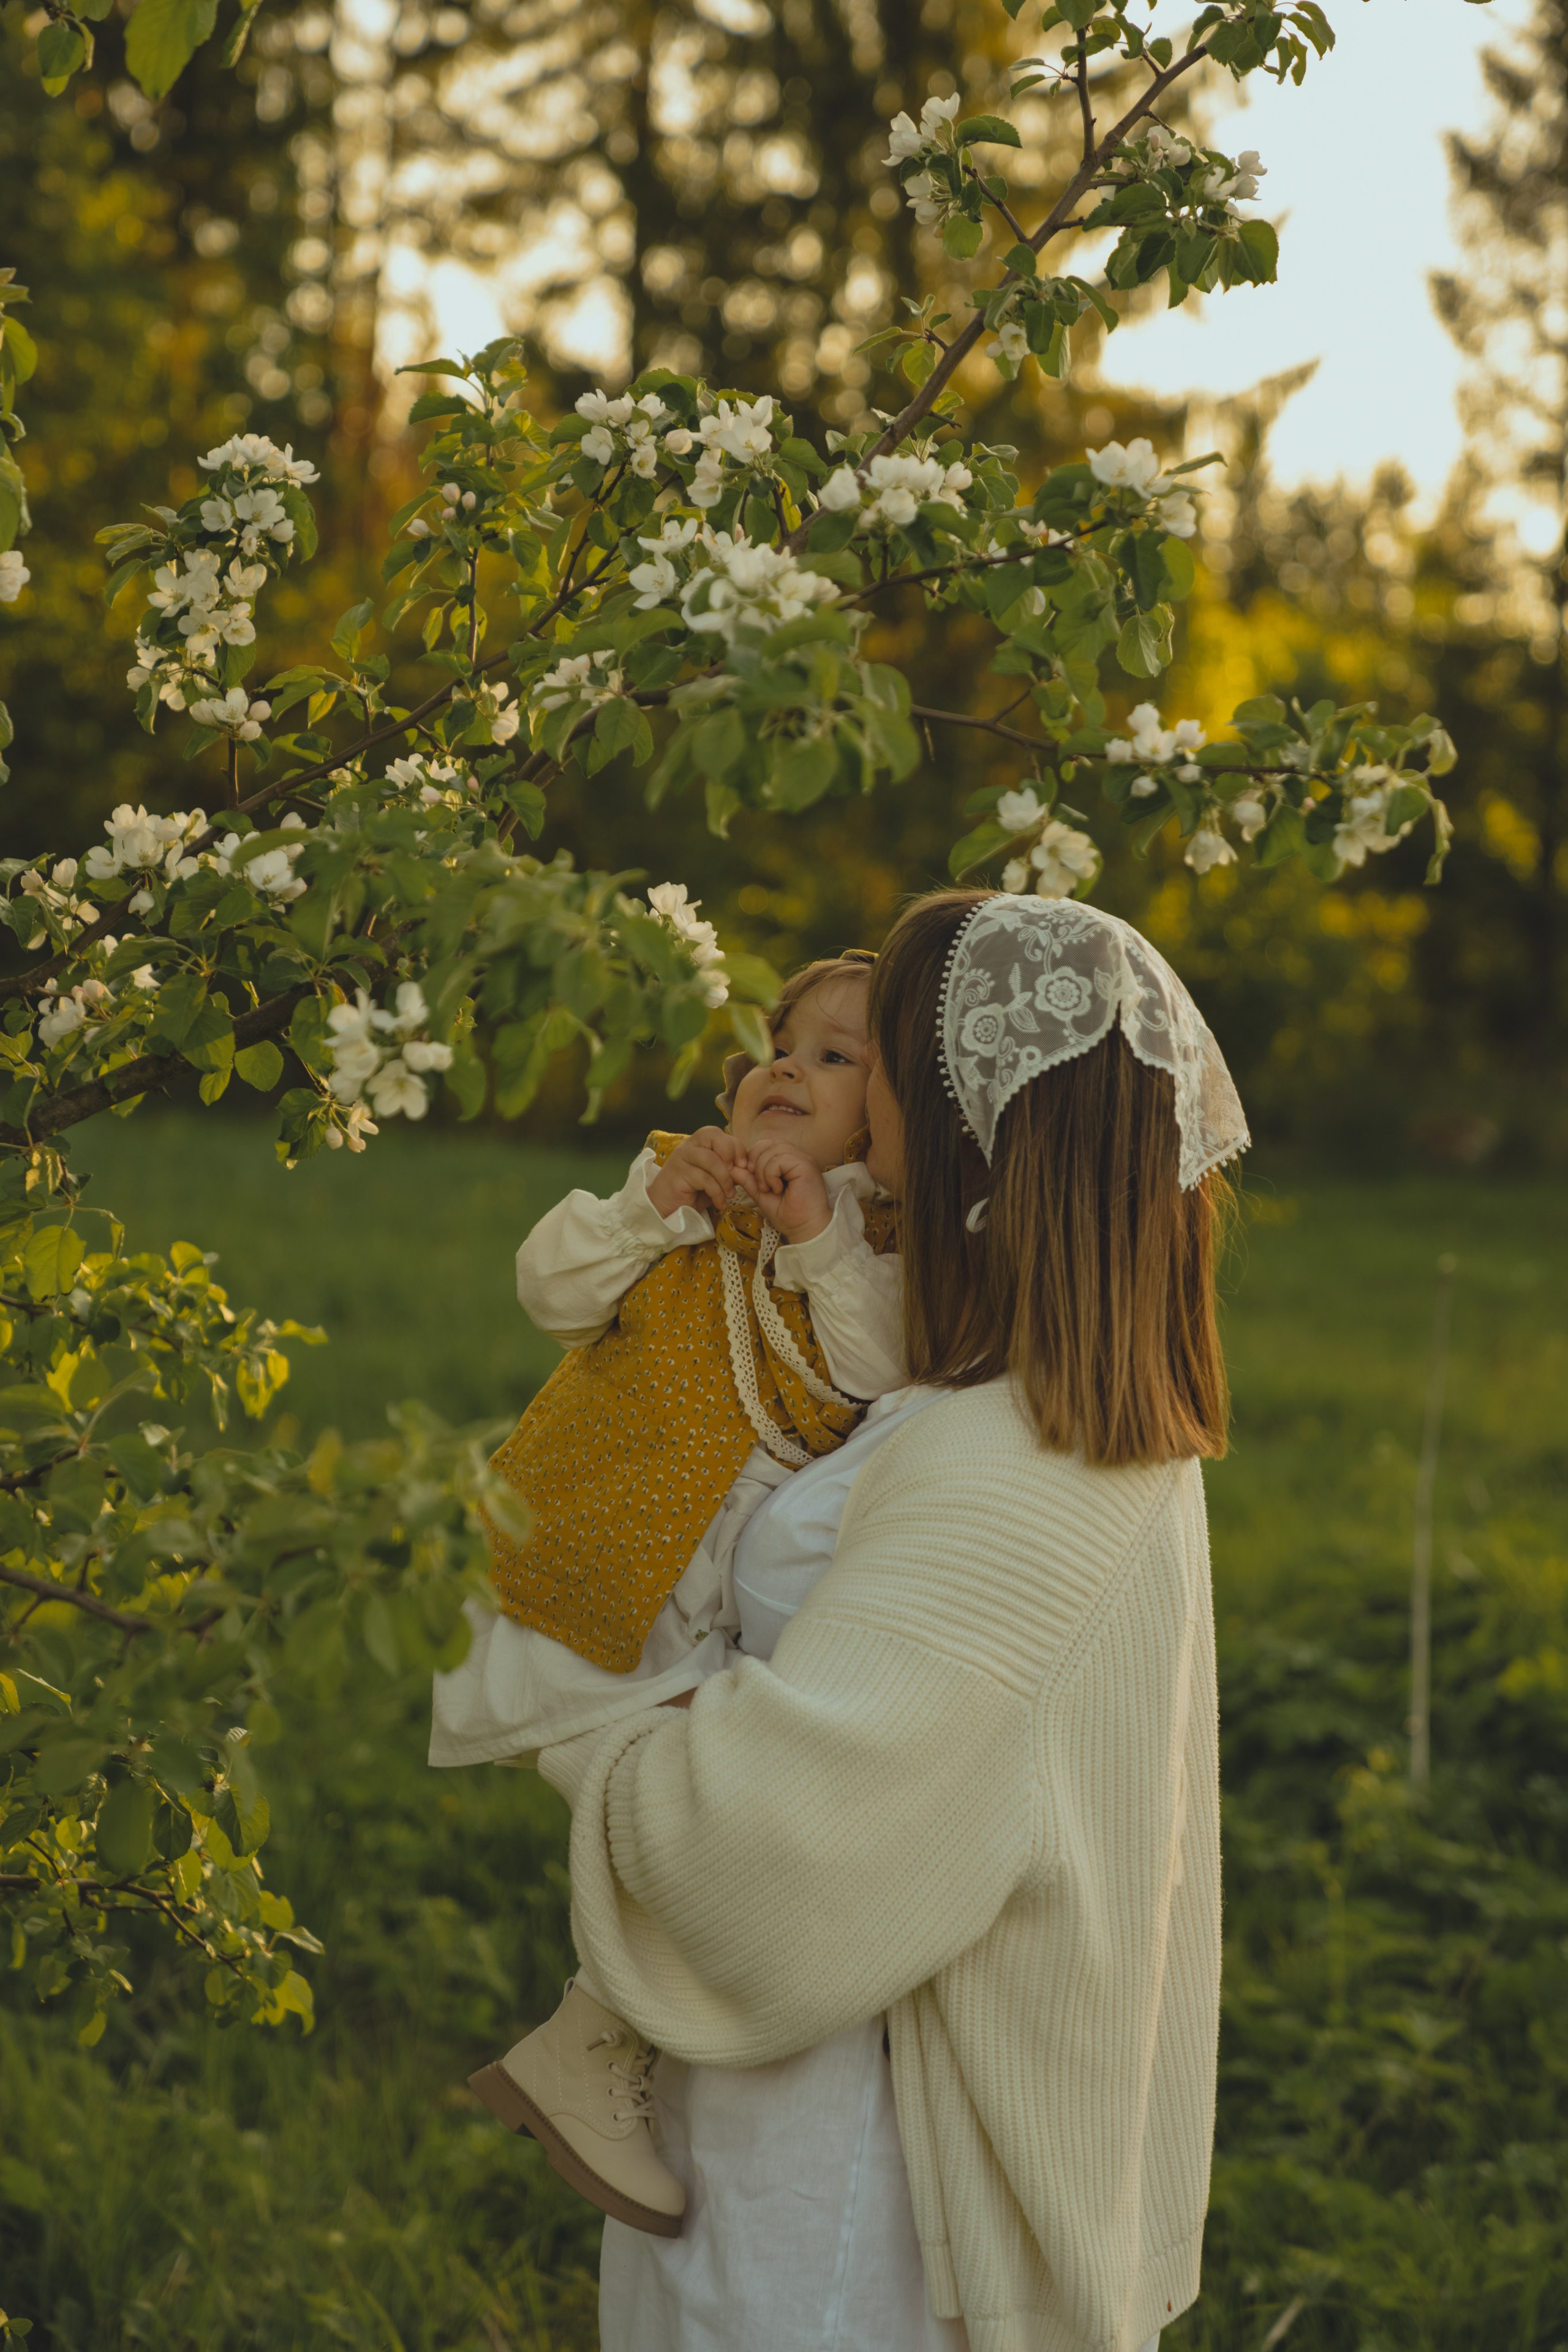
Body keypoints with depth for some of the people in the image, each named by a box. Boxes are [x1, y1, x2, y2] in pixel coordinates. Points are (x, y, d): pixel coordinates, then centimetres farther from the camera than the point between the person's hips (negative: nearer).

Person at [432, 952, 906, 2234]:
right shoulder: (683, 1178, 8)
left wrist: (821, 1237, -17)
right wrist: (655, 1205, -12)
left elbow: (879, 1376, -11)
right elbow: (554, 1288, 1)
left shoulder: (878, 1240, 6)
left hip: (721, 1627, 3)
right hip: (603, 1593, -3)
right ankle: (582, 2065, -2)